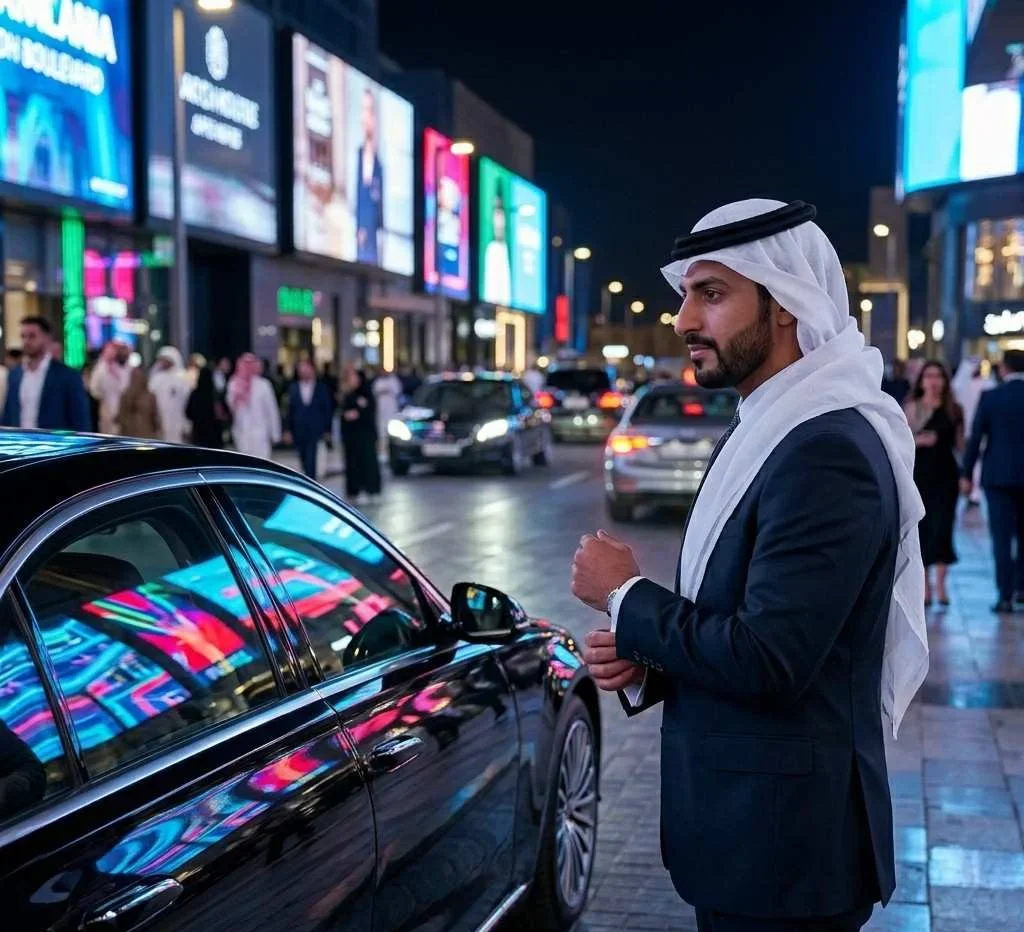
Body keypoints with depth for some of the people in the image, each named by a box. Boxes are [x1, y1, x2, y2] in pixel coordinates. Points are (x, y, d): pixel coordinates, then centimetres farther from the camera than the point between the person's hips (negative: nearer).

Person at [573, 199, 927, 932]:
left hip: (785, 838, -9)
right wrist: (646, 662, -2)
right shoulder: (769, 431, 10)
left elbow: (766, 659, -27)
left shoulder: (826, 449, -22)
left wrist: (625, 596, -14)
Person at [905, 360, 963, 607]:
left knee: (942, 528, -6)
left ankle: (940, 586, -5)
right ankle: (924, 585, 10)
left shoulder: (953, 410, 6)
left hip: (945, 474, 0)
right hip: (918, 473, 0)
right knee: (921, 528, 2)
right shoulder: (911, 408, 4)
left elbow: (959, 444, 9)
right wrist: (919, 440, -15)